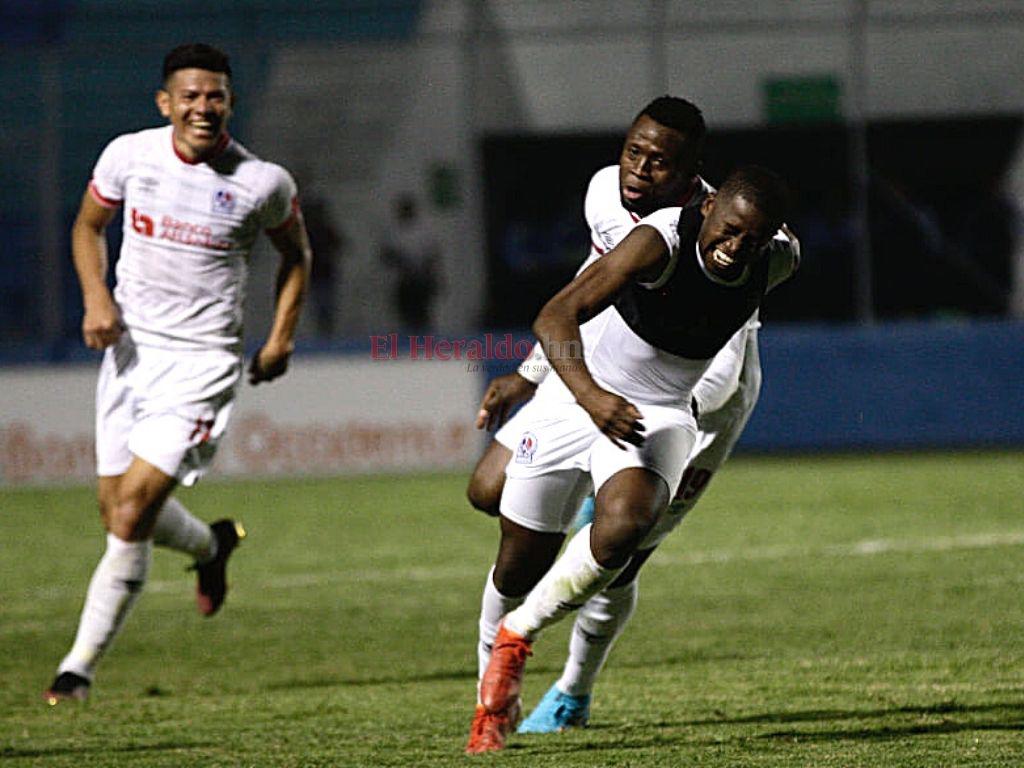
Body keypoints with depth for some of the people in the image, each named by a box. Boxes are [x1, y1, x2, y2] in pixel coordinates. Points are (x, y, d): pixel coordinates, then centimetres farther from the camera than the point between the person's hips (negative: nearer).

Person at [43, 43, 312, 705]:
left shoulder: (264, 183, -7)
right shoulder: (129, 155, -3)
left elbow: (296, 253, 11)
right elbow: (88, 226, 14)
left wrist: (282, 338, 2)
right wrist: (96, 297, -4)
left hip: (203, 360, -4)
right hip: (130, 346, 4)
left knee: (132, 509, -15)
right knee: (118, 508, 9)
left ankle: (80, 666, -7)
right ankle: (211, 545, 43)